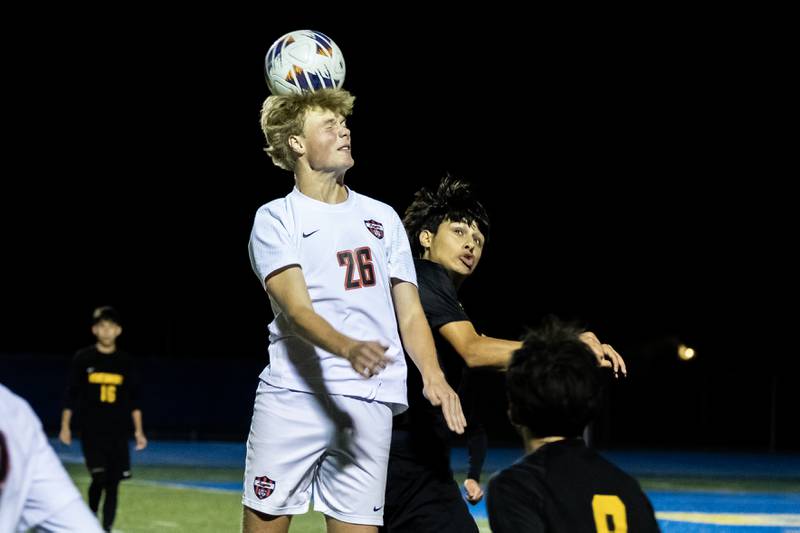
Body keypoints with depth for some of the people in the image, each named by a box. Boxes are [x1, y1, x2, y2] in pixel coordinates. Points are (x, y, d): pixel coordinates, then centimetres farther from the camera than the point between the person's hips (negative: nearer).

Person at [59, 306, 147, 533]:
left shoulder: (125, 362, 6)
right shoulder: (83, 359, 0)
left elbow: (134, 399, 9)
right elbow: (71, 395, 4)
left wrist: (138, 431, 4)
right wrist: (65, 426, -1)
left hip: (118, 432, 2)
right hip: (91, 431, -2)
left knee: (113, 483, 0)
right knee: (99, 478, -13)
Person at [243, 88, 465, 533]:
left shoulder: (383, 217, 17)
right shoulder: (276, 219, 4)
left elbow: (410, 313, 13)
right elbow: (297, 311, -11)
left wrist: (433, 377, -6)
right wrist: (348, 349, -31)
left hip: (369, 402, 3)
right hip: (293, 397, -3)